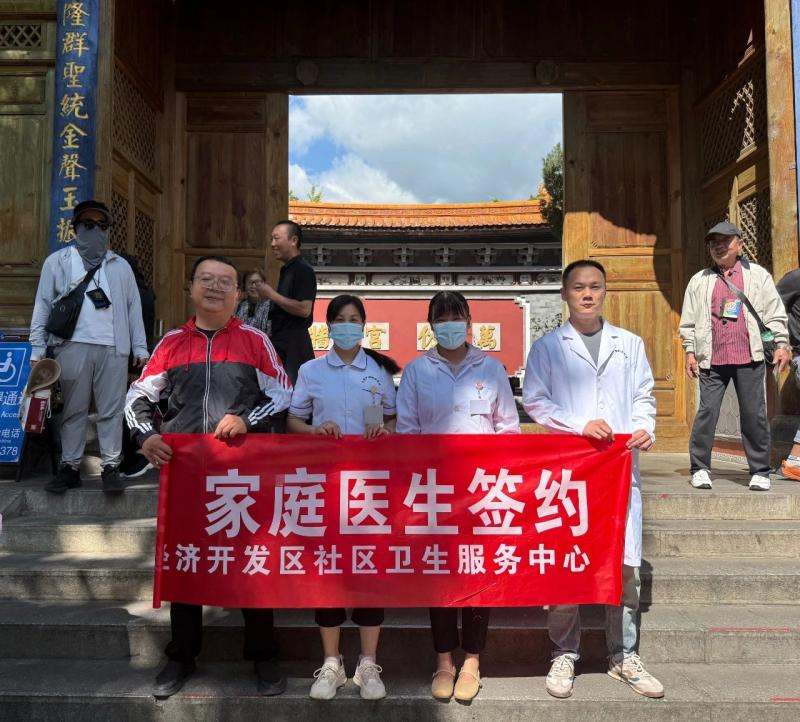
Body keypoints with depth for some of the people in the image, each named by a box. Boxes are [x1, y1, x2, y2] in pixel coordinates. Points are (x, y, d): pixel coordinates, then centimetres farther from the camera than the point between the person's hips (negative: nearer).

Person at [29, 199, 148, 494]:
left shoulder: (121, 266, 15)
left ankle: (111, 467, 8)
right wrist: (38, 349, 0)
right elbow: (43, 306, 6)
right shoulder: (57, 262, 9)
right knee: (74, 409, 5)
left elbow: (134, 308, 12)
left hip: (113, 347, 1)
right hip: (73, 346, -1)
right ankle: (70, 467, 14)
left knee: (111, 410, 2)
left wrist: (140, 347, 6)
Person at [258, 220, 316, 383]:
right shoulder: (287, 270, 17)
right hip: (282, 342, 10)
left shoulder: (303, 270, -12)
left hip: (294, 344, -9)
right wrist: (273, 334, 18)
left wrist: (272, 295, -15)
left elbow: (304, 309, -22)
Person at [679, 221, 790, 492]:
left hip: (749, 358, 0)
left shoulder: (758, 275, 10)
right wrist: (690, 352, 4)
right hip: (712, 359, 1)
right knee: (707, 412, -1)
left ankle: (760, 472, 13)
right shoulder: (699, 280, 12)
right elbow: (689, 321, 10)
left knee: (754, 414, 3)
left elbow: (775, 314, 7)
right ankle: (700, 469, 8)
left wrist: (782, 344, -1)